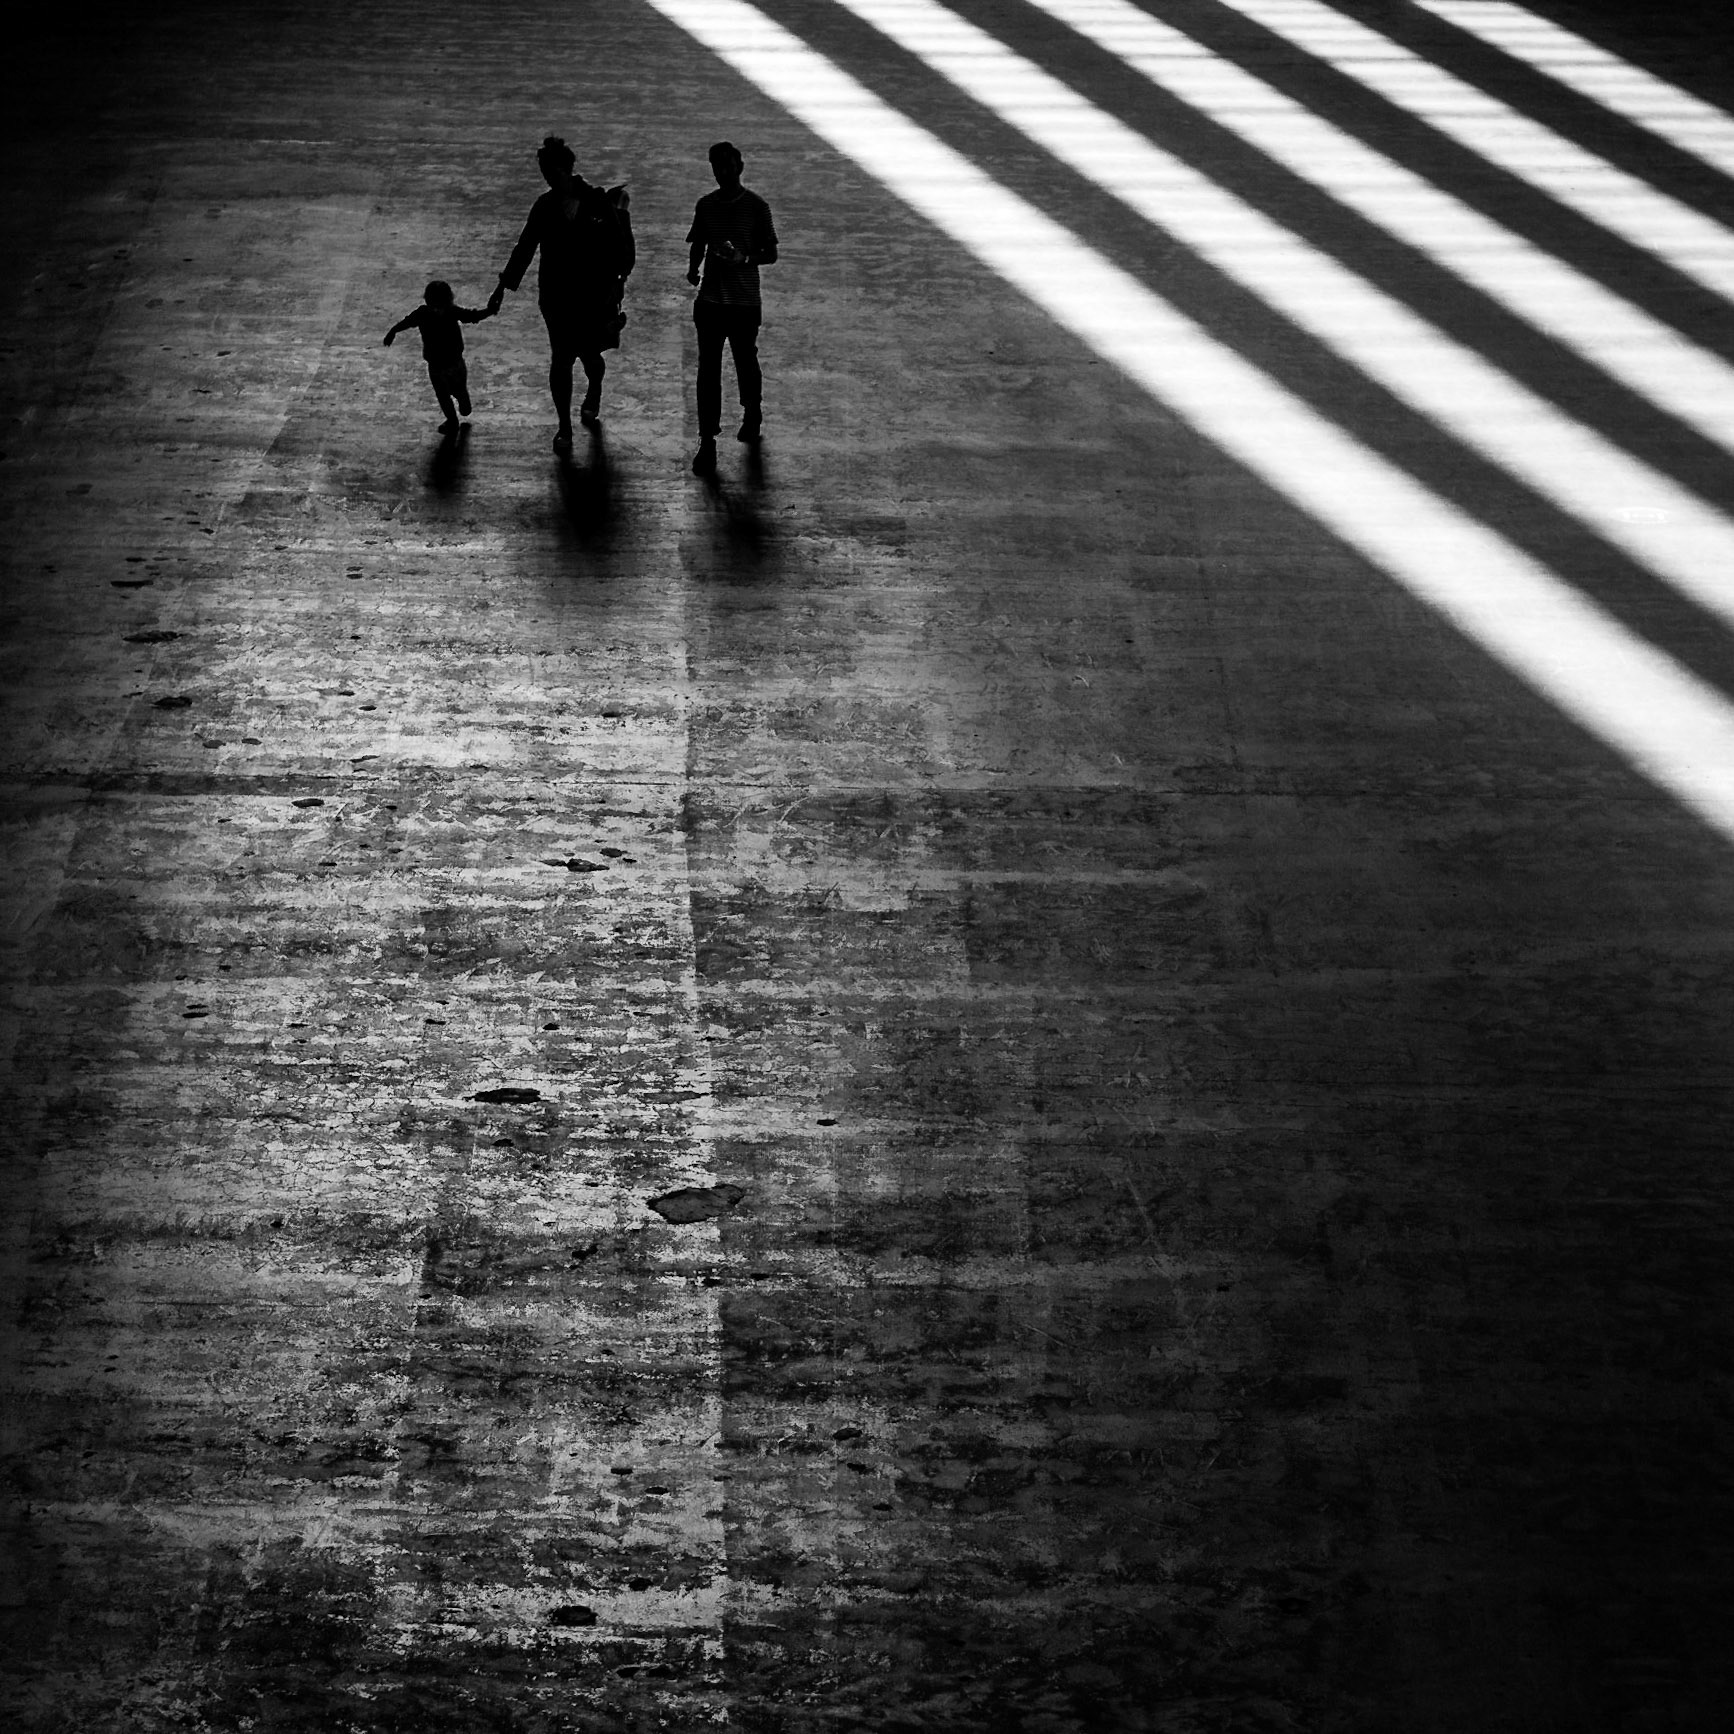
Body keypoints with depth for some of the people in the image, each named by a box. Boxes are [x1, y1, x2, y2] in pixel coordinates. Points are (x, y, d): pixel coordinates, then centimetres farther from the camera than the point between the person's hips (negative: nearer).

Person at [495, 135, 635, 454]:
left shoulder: (598, 201, -7)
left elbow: (618, 244, -2)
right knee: (561, 358, -1)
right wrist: (505, 286, 1)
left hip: (595, 293, -1)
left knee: (590, 355, 6)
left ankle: (593, 396, 43)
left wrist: (618, 280, -7)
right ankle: (564, 426, 11)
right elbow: (525, 248, 4)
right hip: (557, 295, 1)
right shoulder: (545, 207, -1)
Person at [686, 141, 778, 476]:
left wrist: (745, 259, -22)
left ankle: (752, 416, 42)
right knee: (708, 370, -2)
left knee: (746, 363, 14)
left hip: (744, 302, -2)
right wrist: (693, 270, -6)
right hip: (710, 300, 2)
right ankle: (707, 443, 1)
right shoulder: (705, 206, 4)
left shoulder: (756, 207, -6)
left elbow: (771, 254, -2)